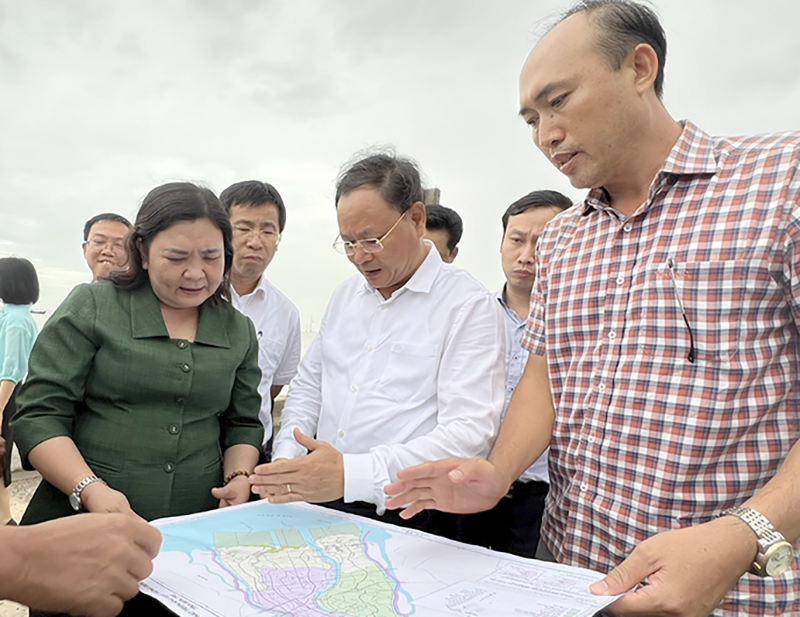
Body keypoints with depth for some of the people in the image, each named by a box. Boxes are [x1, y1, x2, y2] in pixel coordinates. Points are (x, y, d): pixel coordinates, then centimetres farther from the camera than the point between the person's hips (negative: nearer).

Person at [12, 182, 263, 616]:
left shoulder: (239, 331, 6)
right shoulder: (91, 307, -4)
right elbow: (39, 415, -7)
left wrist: (239, 478, -6)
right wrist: (90, 490, -20)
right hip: (82, 531, -2)